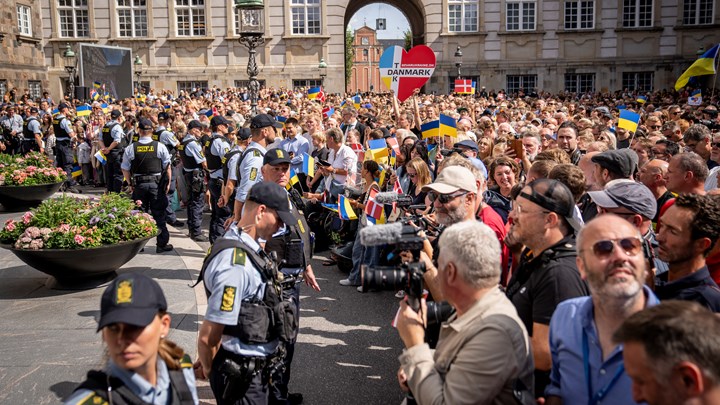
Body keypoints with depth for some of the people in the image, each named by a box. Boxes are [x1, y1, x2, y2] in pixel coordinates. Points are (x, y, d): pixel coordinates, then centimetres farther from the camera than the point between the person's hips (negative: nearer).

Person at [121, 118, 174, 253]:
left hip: (138, 185, 1)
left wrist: (130, 184, 13)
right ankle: (162, 244, 10)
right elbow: (167, 167, -2)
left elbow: (125, 169, 2)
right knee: (159, 214, 6)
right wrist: (168, 183, 8)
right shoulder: (160, 146, -5)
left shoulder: (131, 148, -3)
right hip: (157, 184, -1)